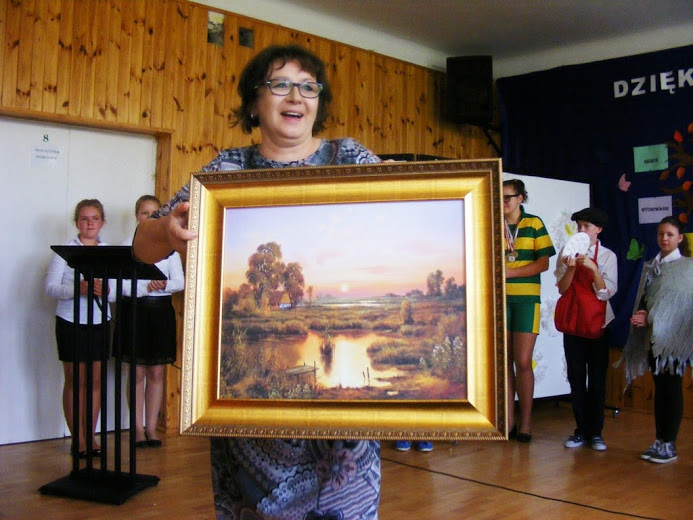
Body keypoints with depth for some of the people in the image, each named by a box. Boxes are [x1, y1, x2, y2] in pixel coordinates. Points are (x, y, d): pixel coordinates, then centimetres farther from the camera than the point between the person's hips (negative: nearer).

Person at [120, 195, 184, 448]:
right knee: (138, 373, 2)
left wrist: (164, 285, -18)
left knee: (156, 373, 6)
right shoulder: (127, 245, 2)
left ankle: (151, 428, 14)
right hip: (135, 310, -2)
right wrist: (146, 287, -21)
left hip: (161, 311, 2)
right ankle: (138, 428, 11)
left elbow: (179, 282, 2)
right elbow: (121, 283, -7)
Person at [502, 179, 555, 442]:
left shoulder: (534, 224, 5)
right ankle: (508, 421, 14)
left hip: (526, 298, -2)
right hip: (498, 299, 2)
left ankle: (525, 423, 9)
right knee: (504, 362, 4)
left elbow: (543, 263, -2)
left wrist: (509, 273, -11)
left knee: (523, 362, -3)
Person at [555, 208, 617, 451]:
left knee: (597, 378, 2)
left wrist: (592, 268, -21)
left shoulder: (607, 256, -1)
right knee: (576, 377, 4)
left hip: (598, 322, -1)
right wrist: (571, 267, -18)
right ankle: (581, 430, 13)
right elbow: (562, 289, -2)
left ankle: (596, 432, 12)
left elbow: (606, 293, -9)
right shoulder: (566, 253, 3)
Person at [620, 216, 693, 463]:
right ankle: (659, 441, 14)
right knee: (659, 387, 9)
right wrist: (641, 315, -5)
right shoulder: (651, 266, 14)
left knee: (672, 388, -3)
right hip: (653, 335, 5)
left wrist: (650, 319, -14)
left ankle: (669, 445, 3)